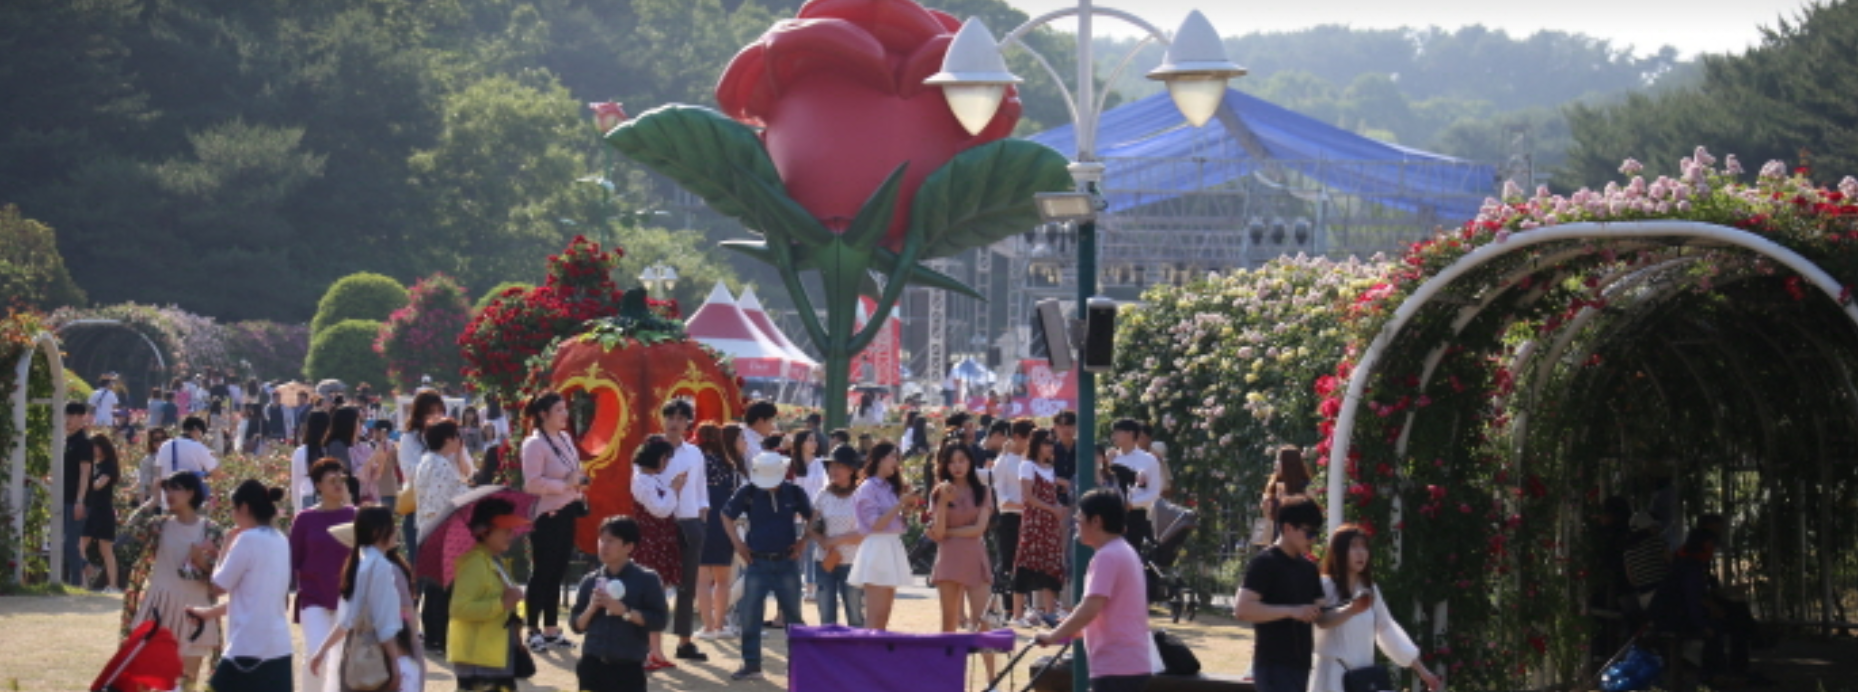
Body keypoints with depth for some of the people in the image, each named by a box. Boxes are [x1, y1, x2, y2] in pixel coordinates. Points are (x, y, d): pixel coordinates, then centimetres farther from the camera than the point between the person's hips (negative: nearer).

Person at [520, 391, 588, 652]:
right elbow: (532, 483, -20)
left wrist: (579, 481, 5)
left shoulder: (565, 439, 13)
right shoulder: (534, 444, -13)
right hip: (547, 515, -8)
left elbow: (575, 470, 26)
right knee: (542, 572, -3)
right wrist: (565, 485, -20)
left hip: (566, 513, 8)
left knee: (558, 572, 12)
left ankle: (551, 630, 19)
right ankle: (533, 631, 4)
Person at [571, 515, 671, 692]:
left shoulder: (646, 580, -2)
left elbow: (659, 620, -8)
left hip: (628, 668, -4)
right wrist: (590, 609, -10)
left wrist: (624, 611, -18)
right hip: (593, 665, 4)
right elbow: (576, 625, 10)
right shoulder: (590, 581, 8)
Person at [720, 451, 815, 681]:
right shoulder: (748, 493, -4)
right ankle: (751, 664, 7)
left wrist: (802, 542, 1)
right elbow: (727, 516, 9)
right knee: (750, 616, -1)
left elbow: (812, 518, 12)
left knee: (793, 615, 8)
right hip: (758, 564, 0)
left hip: (787, 563, 0)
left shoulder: (794, 493, -3)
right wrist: (737, 543, 2)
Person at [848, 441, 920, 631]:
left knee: (884, 617, 7)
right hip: (876, 549, -8)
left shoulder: (891, 488, 14)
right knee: (875, 617, -11)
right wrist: (901, 504, -15)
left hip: (893, 549, 8)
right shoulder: (867, 488, -8)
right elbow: (876, 524, -14)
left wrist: (908, 507, 4)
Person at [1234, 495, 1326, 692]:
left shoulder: (1308, 567, 16)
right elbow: (1242, 609, -18)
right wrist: (1292, 611, -22)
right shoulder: (1264, 564, -9)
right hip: (1274, 666, -9)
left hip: (1300, 664, 9)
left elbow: (1318, 609, 23)